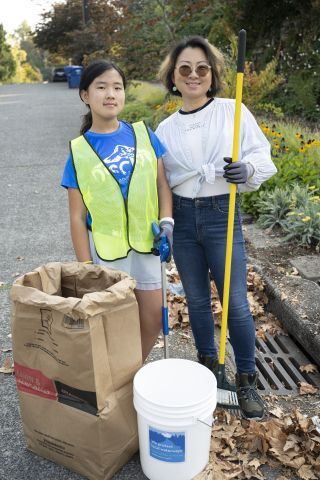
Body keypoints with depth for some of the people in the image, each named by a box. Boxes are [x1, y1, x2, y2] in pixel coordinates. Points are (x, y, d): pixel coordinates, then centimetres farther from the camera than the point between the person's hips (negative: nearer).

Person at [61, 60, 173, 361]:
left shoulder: (142, 134, 0)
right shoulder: (79, 151, -7)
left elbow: (161, 181, 7)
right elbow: (77, 217, -6)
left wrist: (166, 220, -10)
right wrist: (86, 269, -7)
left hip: (146, 242, 3)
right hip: (106, 248, -3)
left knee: (153, 317, 12)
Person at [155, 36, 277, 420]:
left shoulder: (232, 111, -2)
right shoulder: (165, 128, 6)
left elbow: (263, 158, -3)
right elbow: (161, 181, 12)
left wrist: (247, 170, -24)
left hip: (222, 215, -3)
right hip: (182, 218, 3)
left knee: (235, 303, -1)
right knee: (196, 299, 14)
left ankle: (246, 380, 20)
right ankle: (208, 364, 36)